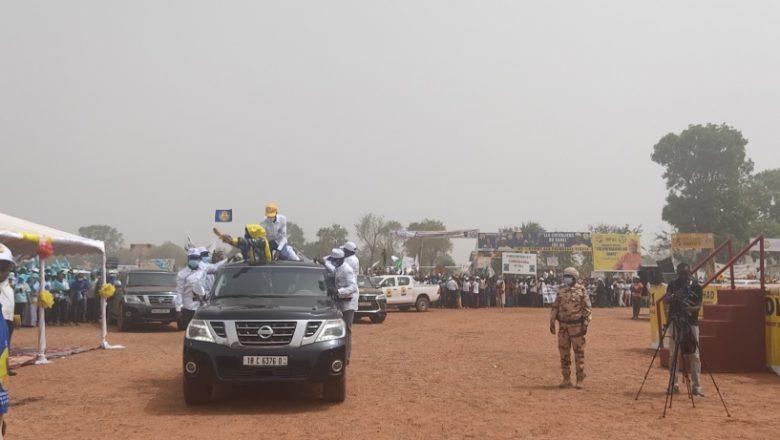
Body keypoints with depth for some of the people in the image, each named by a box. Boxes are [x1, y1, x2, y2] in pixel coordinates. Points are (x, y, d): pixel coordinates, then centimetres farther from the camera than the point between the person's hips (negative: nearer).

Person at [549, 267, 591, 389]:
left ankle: (580, 379, 6)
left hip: (576, 326, -5)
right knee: (564, 352, 7)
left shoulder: (581, 291, -4)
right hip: (563, 326, 5)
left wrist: (585, 325, -10)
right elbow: (555, 307, 13)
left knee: (579, 352, -1)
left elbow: (587, 309, -5)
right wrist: (552, 322, 9)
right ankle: (566, 379, 15)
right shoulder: (561, 290, 9)